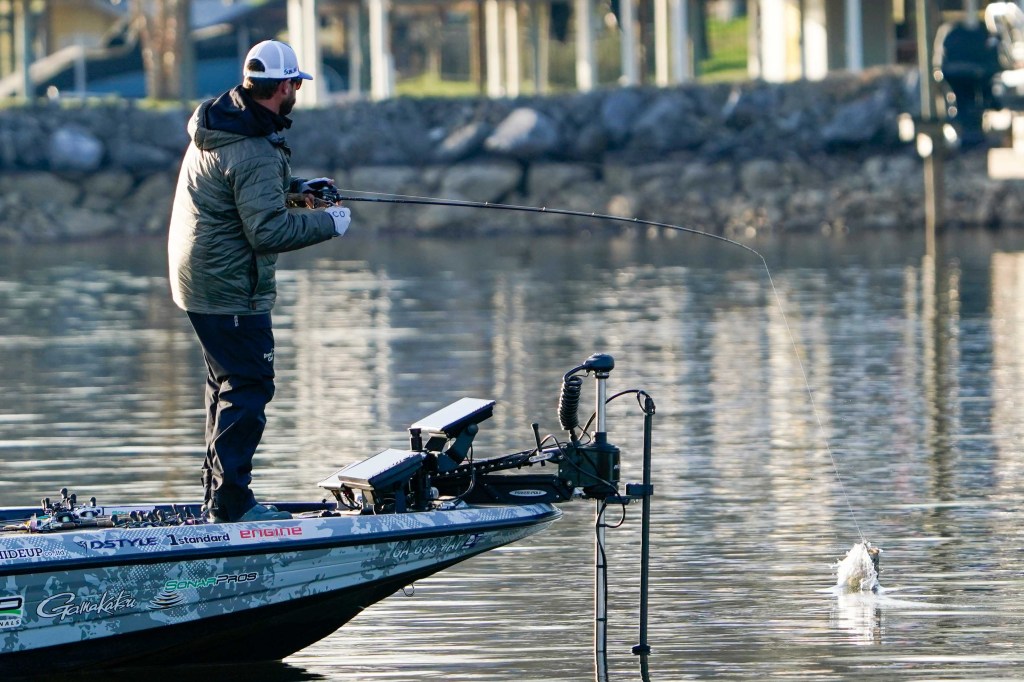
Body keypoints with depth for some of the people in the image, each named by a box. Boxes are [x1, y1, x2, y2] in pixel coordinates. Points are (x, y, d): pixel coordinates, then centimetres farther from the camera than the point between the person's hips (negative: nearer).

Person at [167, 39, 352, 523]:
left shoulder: (216, 120, 7)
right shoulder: (255, 153, -24)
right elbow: (269, 231, -26)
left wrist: (294, 188, 16)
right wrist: (328, 223, -14)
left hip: (196, 279, 11)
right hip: (230, 292, -11)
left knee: (227, 384, 19)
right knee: (248, 388, -6)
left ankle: (219, 492, 25)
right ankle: (230, 502, -6)